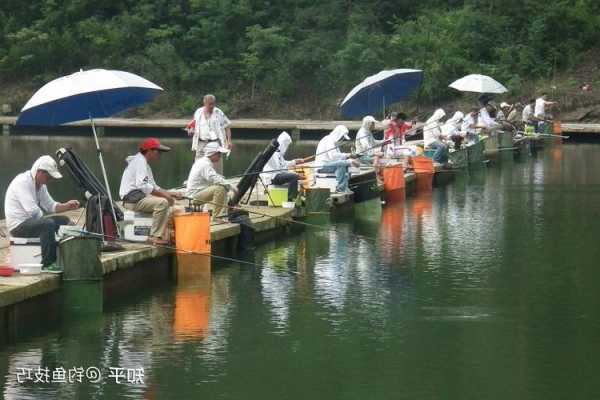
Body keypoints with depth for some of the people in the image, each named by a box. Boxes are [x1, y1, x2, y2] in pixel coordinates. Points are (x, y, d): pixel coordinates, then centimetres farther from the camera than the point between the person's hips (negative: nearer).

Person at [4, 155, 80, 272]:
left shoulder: (41, 184, 11)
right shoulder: (22, 182, -20)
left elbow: (50, 205, 13)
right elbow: (32, 210, -28)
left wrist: (67, 206, -4)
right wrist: (42, 217, -9)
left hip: (32, 220, 10)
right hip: (18, 225, -10)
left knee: (64, 220, 7)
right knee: (48, 224, -31)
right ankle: (47, 264, -26)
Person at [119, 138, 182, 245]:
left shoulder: (145, 164, 23)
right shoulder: (139, 161, -11)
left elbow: (153, 187, 24)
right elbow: (142, 185, -25)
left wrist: (169, 194, 10)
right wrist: (164, 195, -22)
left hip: (140, 197, 11)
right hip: (132, 198, -11)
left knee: (167, 203, 17)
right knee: (162, 202, -27)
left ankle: (164, 235, 4)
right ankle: (155, 237, -24)